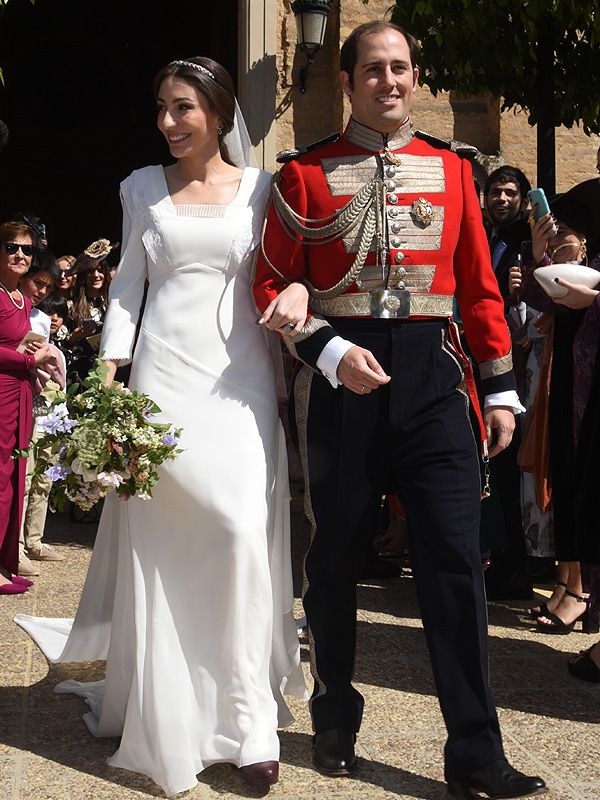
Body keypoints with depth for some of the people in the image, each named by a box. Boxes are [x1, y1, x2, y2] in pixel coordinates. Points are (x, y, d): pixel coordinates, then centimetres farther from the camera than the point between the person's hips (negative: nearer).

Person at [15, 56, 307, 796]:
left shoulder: (261, 189, 8)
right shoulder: (144, 187, 11)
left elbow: (289, 270, 9)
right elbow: (127, 288, 11)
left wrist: (296, 292, -15)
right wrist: (108, 381, 2)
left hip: (240, 380, -1)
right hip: (164, 378, 1)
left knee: (244, 533, -13)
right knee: (158, 546, 2)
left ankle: (246, 719, -2)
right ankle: (160, 715, 18)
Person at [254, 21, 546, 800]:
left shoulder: (452, 169, 10)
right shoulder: (306, 174, 3)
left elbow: (480, 288, 9)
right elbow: (272, 285, 0)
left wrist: (501, 388, 6)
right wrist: (329, 353, -15)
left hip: (432, 377, 2)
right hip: (339, 378, -1)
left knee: (455, 554, -2)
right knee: (335, 554, 10)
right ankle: (335, 720, 29)